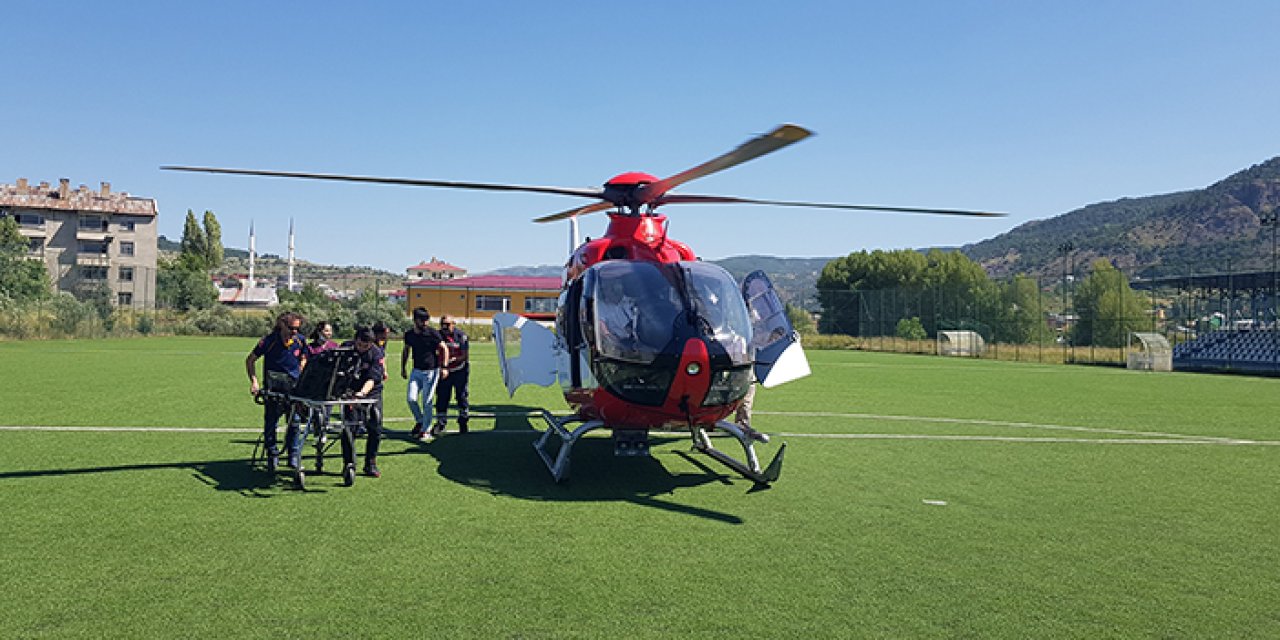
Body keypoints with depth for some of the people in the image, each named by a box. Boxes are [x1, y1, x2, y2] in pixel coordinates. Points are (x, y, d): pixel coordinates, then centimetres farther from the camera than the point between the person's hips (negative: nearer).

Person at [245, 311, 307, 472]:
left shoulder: (300, 341, -2)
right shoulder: (269, 340, -10)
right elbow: (250, 360, -1)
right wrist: (254, 381, -10)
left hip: (294, 384, 2)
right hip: (273, 385, -2)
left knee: (295, 421, 1)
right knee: (271, 421, 0)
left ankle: (294, 456, 12)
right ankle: (272, 456, 13)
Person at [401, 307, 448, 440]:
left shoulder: (432, 333, -10)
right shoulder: (409, 334, 3)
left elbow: (444, 349, -5)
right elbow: (406, 351, 20)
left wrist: (444, 367, -12)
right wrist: (403, 368, 20)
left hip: (431, 371, -4)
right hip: (416, 371, 4)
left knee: (426, 402, -2)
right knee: (411, 399, -4)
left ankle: (426, 430, 11)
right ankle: (419, 421, 21)